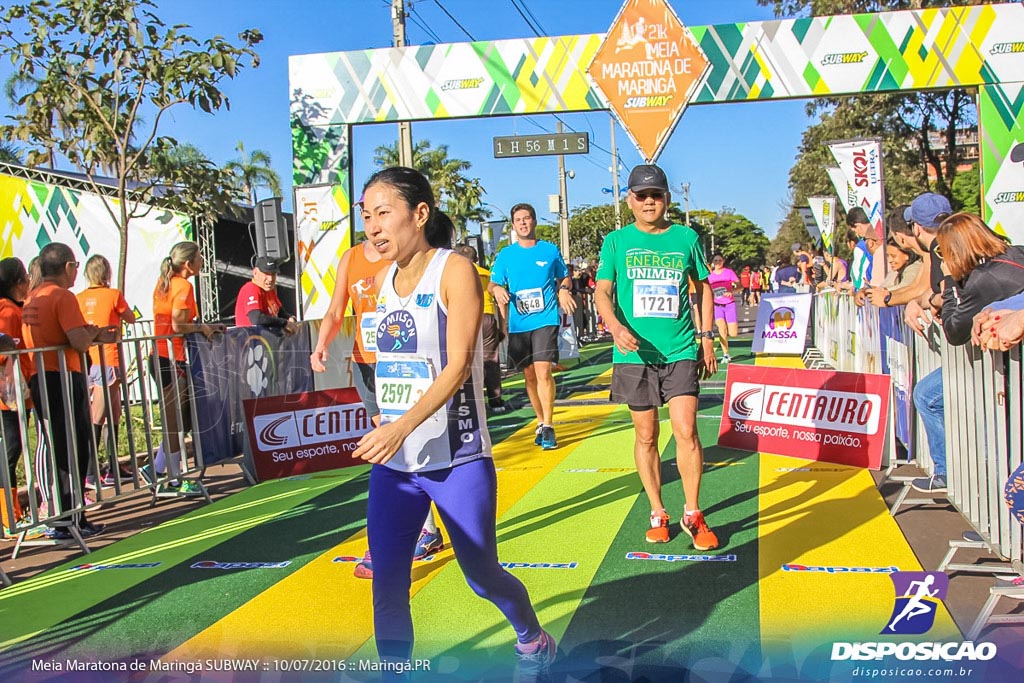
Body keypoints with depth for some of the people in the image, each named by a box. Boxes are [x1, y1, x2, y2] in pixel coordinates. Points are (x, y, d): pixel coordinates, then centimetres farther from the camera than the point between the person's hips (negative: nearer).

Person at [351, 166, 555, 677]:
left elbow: (459, 365, -20)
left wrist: (401, 427, -30)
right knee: (387, 586, 2)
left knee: (483, 576, 10)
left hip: (456, 460, -5)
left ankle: (533, 642, 38)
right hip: (392, 462, 5)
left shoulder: (454, 271, -10)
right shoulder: (383, 281, 9)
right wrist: (385, 434, 16)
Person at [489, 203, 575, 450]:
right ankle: (541, 422, 26)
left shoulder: (550, 250, 6)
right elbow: (492, 283, 11)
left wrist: (564, 290, -5)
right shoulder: (505, 255, 8)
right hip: (518, 324, 3)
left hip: (545, 320, -2)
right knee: (529, 375, 9)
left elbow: (564, 278, 17)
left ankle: (548, 426, -8)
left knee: (543, 372, -15)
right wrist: (497, 289, -12)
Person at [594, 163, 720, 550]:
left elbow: (703, 288, 15)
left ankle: (692, 515, 10)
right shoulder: (616, 242, 3)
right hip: (635, 354, 0)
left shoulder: (687, 238, 6)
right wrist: (617, 327, -20)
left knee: (685, 429, -8)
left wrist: (707, 338, 10)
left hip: (680, 351, 0)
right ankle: (657, 514, 23)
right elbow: (602, 291, -1)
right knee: (646, 436, 8)